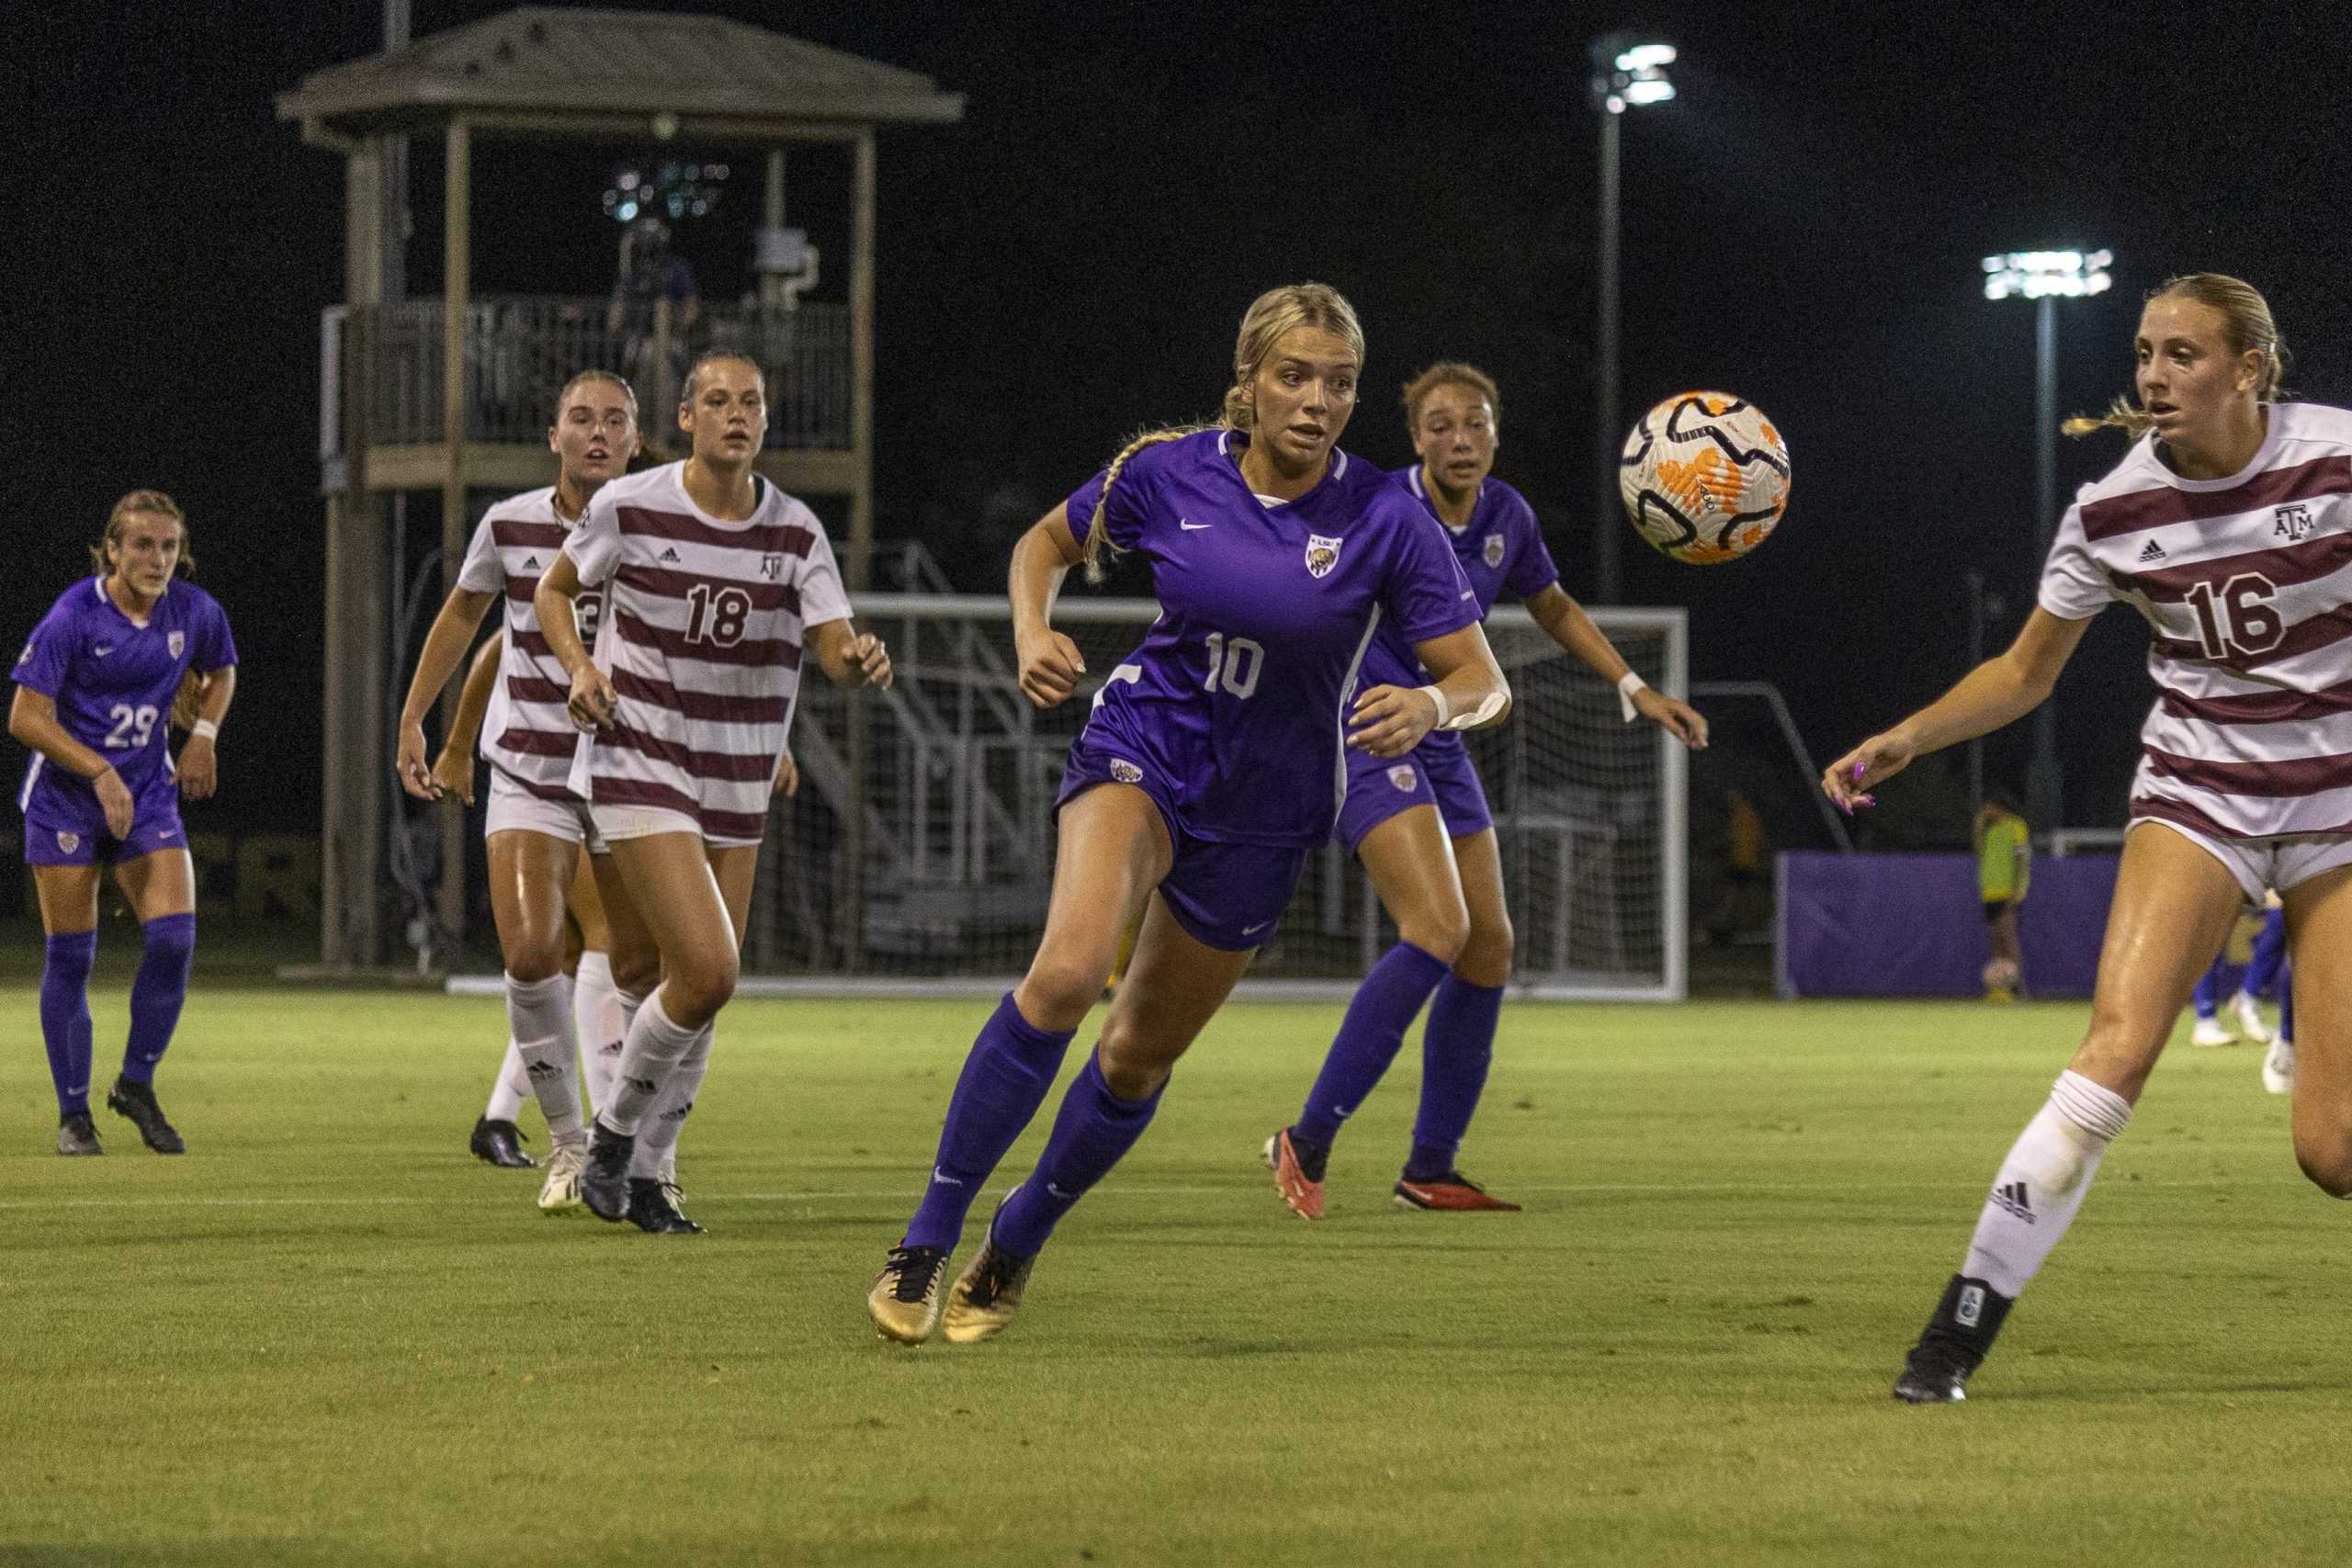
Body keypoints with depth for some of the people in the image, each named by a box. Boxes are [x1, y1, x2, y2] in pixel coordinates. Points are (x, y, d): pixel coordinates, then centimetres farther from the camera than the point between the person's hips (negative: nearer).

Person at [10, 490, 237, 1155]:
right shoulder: (75, 616, -17)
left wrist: (203, 736, 3)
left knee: (175, 936, -13)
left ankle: (136, 1085, 7)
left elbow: (220, 672, 20)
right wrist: (100, 772, -22)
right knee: (70, 955, -1)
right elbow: (27, 716, -16)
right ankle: (73, 1113, 11)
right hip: (64, 796, -4)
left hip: (147, 794, 4)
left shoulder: (195, 612, -3)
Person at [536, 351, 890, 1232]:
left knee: (702, 987, 8)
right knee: (707, 972, -18)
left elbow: (834, 648, -7)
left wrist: (861, 661, -31)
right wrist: (579, 666, -10)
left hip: (737, 789, 5)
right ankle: (614, 1133, 5)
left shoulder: (796, 532, -1)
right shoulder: (629, 507, -8)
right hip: (640, 765, -5)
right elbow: (554, 590, 8)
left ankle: (646, 1176, 27)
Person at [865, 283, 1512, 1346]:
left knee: (1139, 1057, 11)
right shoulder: (1167, 473, -10)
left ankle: (1016, 1243, 38)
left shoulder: (1385, 520, -14)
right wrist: (1034, 636, -12)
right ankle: (928, 1239, -21)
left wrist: (1432, 705, -34)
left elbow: (1483, 681, -11)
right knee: (1066, 971, -28)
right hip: (1144, 748, -1)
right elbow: (1045, 545, 8)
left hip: (1265, 809, 1)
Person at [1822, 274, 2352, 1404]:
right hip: (2198, 792, 1)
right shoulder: (2114, 510, -5)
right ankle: (1966, 1320, -17)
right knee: (2118, 1047, -22)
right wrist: (1901, 741, -5)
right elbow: (2026, 671, 7)